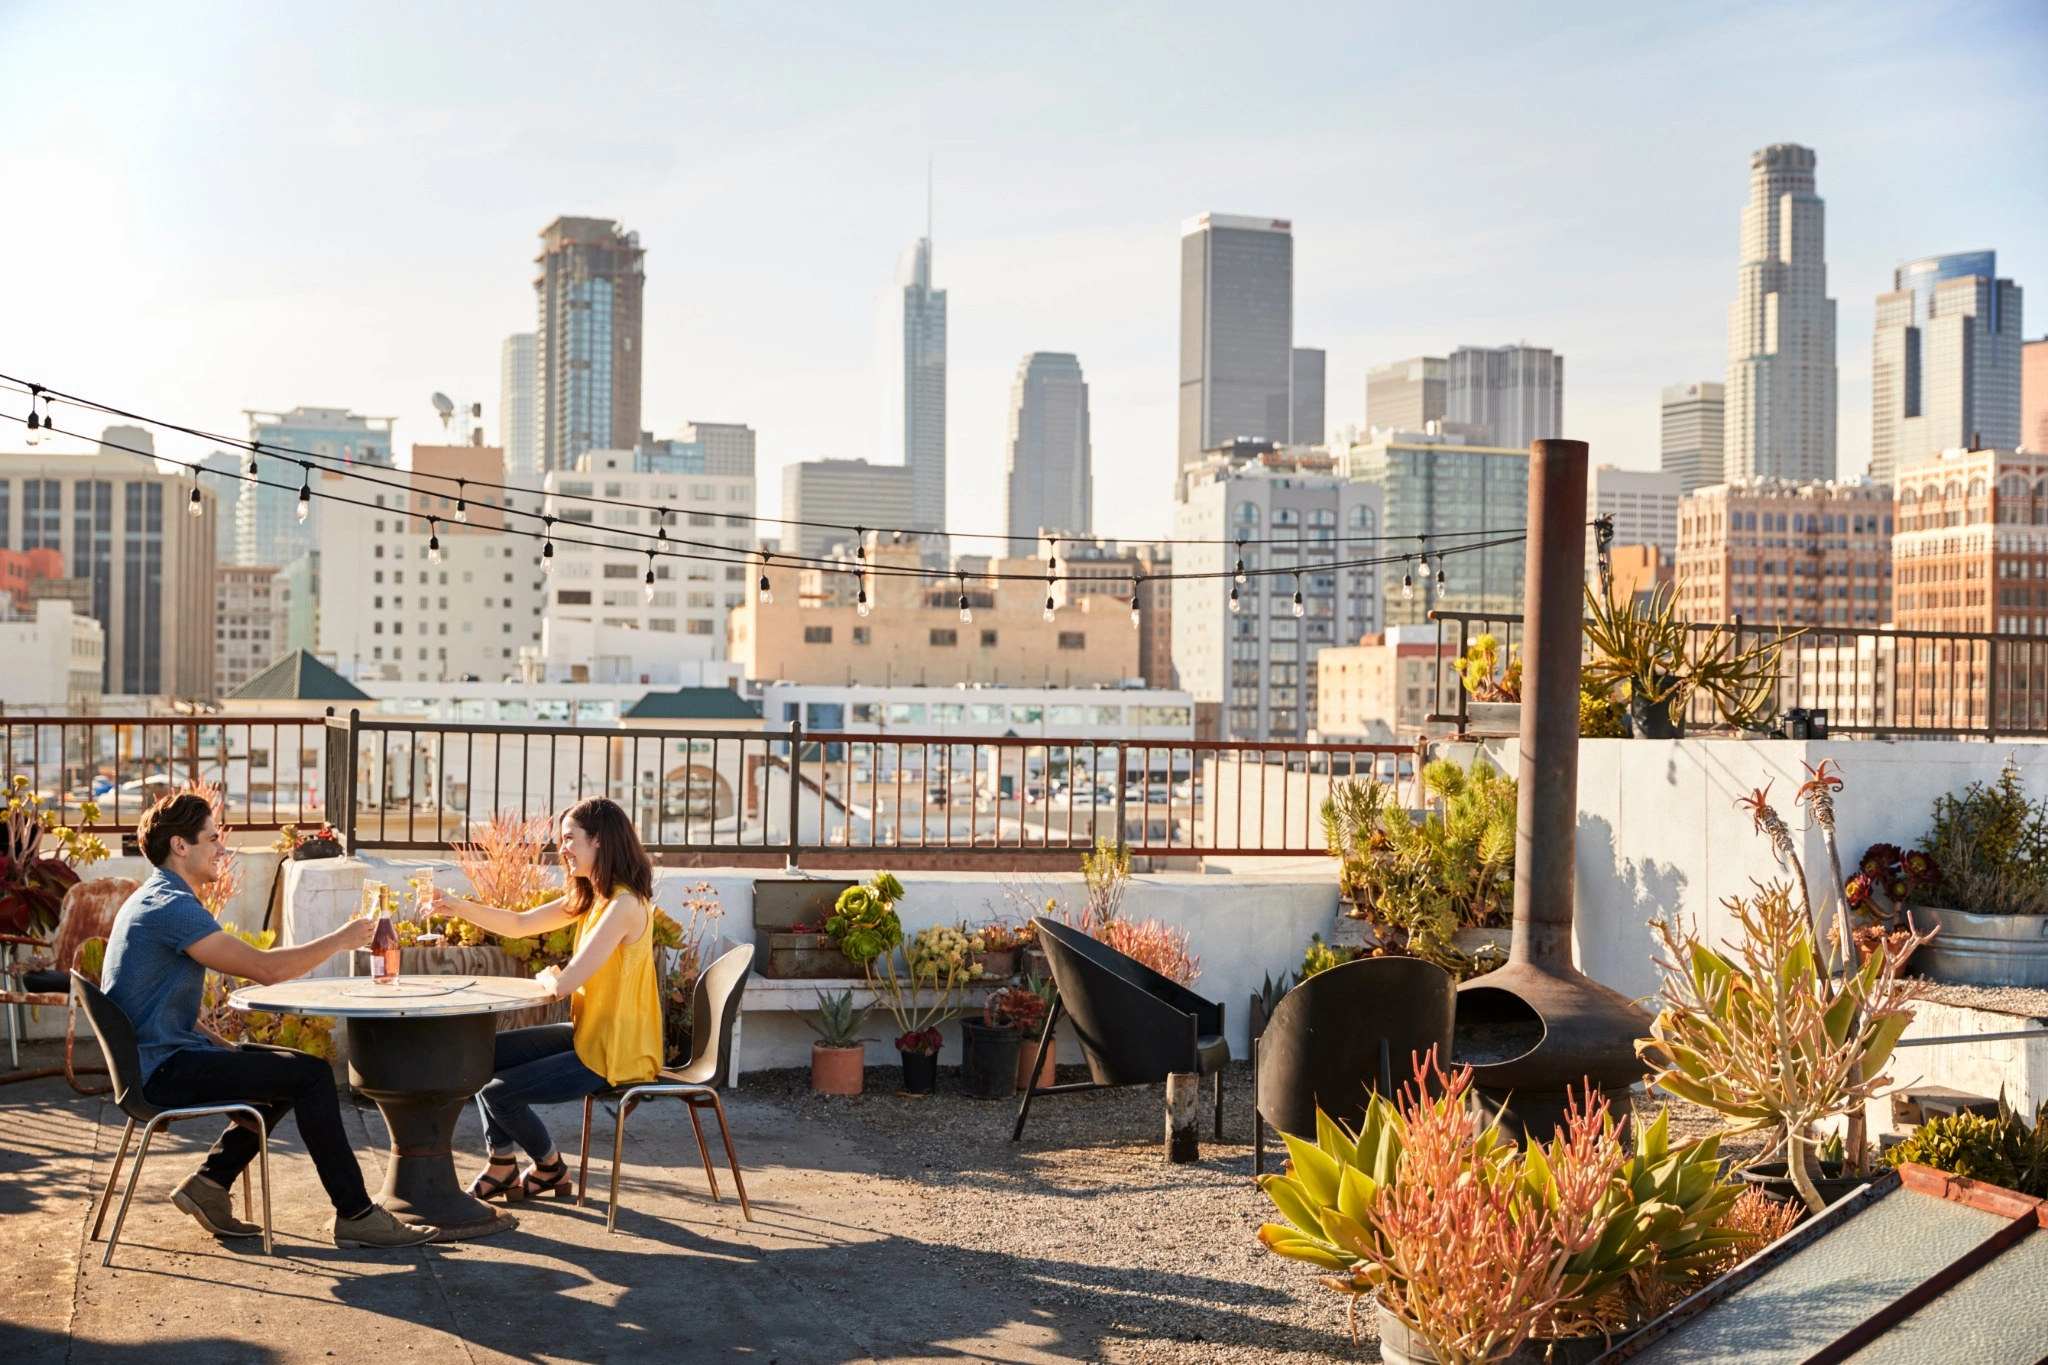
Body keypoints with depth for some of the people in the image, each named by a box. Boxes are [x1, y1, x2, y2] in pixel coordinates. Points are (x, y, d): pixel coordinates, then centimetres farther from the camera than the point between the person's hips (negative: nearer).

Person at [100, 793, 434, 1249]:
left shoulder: (154, 901, 16)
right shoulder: (172, 907, -19)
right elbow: (265, 968, -23)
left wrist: (216, 1042, 8)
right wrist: (339, 940, -11)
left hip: (159, 1057, 11)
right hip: (165, 1069, -11)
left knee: (289, 1071, 17)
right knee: (312, 1074, -14)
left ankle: (210, 1182, 14)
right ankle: (355, 1215, -10)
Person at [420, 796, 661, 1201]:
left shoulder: (625, 905, -24)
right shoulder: (590, 898, 8)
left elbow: (564, 984, -26)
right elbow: (519, 925, 13)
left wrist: (548, 977, -3)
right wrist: (457, 907, 1)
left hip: (615, 1054, -10)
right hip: (588, 1035, 10)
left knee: (498, 1091, -8)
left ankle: (551, 1168, 18)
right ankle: (502, 1165, 19)